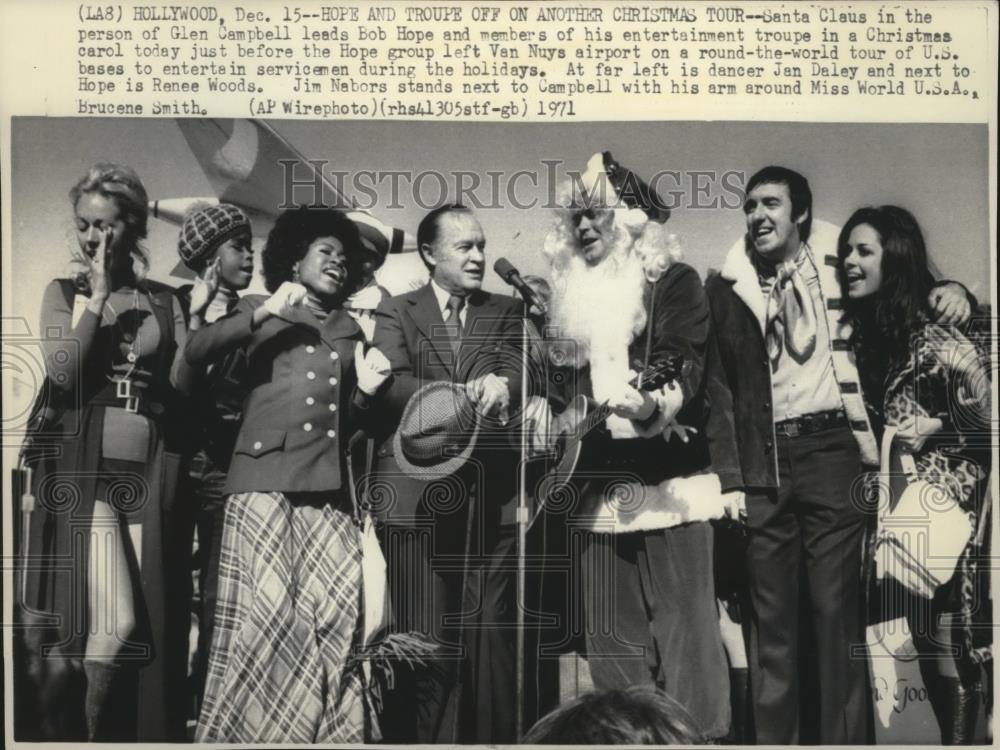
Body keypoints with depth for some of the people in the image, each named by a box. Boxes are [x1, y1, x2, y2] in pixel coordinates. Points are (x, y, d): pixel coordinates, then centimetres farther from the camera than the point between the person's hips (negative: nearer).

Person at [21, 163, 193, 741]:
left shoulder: (164, 300, 12)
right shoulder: (64, 292, 7)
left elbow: (183, 385, 3)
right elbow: (63, 373, -9)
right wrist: (98, 296, -7)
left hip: (150, 470, 2)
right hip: (86, 468, -2)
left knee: (153, 621, 1)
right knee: (114, 621, -13)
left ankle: (144, 735, 14)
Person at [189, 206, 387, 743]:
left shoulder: (350, 331, 24)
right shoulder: (260, 311, 15)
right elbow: (196, 351, -3)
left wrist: (369, 388, 9)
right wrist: (262, 313, -9)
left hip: (329, 483, 3)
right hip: (265, 477, -3)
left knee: (337, 611, -8)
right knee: (266, 612, -12)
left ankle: (332, 733, 0)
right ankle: (246, 728, 0)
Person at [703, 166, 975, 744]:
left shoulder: (840, 262, 8)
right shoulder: (728, 286, 11)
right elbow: (718, 382, 9)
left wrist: (948, 290, -7)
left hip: (831, 447, -2)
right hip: (766, 457, 2)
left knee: (836, 604, -3)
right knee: (771, 611, 4)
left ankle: (845, 738, 3)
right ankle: (772, 738, 11)